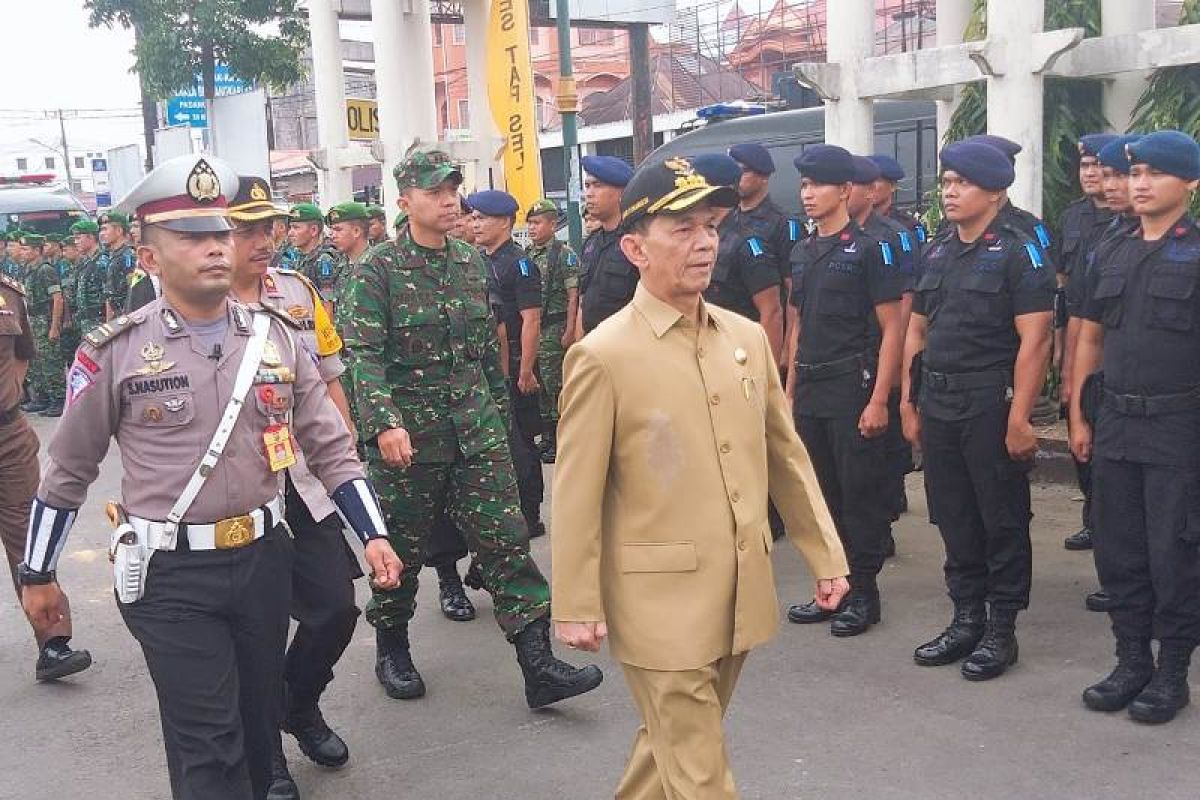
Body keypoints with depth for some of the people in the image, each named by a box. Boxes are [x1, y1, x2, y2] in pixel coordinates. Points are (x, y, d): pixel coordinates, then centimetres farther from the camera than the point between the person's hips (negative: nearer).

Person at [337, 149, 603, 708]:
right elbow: (363, 353, -17)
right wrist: (384, 422, -30)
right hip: (406, 433, -4)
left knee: (506, 540, 0)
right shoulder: (378, 269, -8)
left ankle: (538, 664, 3)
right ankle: (391, 647, 32)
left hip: (476, 430, 4)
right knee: (401, 547, 10)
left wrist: (497, 406, 19)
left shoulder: (472, 262, 9)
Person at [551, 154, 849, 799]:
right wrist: (576, 607, -8)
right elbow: (576, 495, -10)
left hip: (739, 596, 6)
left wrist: (825, 555, 10)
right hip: (661, 602, -6)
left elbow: (785, 455, 11)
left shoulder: (747, 337, 5)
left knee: (674, 745, 21)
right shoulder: (602, 356, -12)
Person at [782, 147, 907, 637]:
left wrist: (878, 400, -15)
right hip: (809, 395, 7)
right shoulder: (802, 253, 13)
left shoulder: (870, 248, -7)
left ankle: (863, 594, 12)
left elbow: (892, 329, -10)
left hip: (853, 390, -7)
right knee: (821, 494, 12)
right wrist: (790, 391, 15)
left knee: (861, 495, 1)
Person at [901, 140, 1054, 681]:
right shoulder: (936, 252, 13)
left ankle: (1001, 630, 16)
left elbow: (1035, 340, -13)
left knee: (1002, 522, 4)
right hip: (937, 407, 6)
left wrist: (1019, 419, -18)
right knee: (953, 519, 13)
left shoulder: (1019, 252, -7)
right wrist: (909, 403, 12)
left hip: (991, 407, -6)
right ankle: (967, 619, 25)